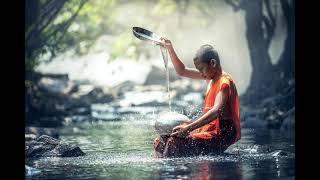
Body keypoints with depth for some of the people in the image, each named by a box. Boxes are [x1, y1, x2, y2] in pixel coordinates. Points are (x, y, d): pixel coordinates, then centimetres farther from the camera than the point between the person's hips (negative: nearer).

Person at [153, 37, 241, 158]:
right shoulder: (211, 77, 14)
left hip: (222, 135, -10)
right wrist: (170, 49, 15)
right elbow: (182, 71, 27)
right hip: (210, 129, 10)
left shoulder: (224, 81, -14)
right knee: (160, 142, -1)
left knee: (175, 143, -28)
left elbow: (217, 111, -30)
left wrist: (189, 128, -37)